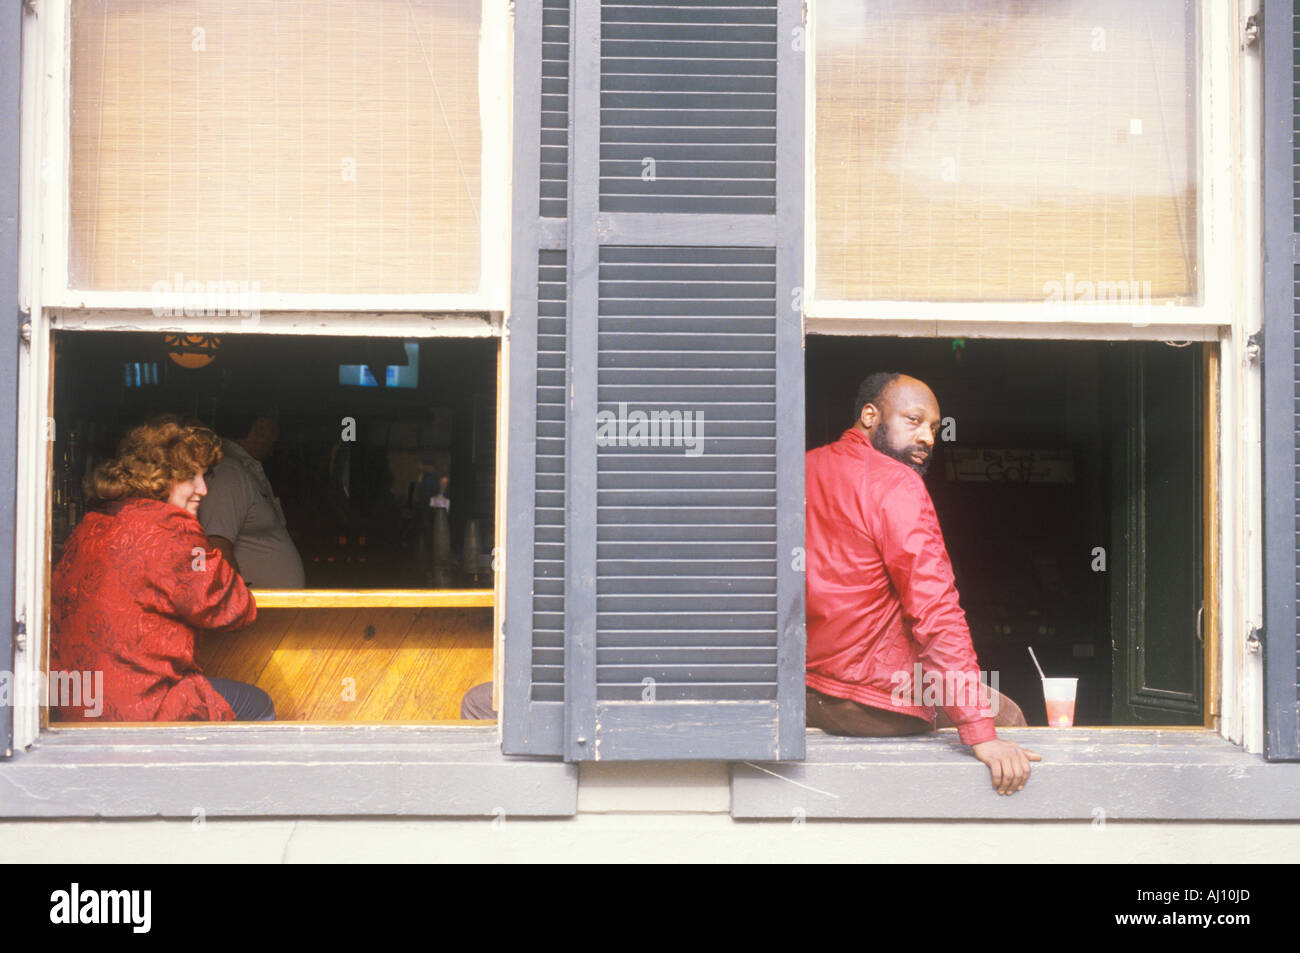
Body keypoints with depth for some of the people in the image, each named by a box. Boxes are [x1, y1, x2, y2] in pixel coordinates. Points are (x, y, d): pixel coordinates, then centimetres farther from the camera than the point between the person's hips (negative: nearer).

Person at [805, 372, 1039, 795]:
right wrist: (981, 734, -24)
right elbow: (936, 612, -23)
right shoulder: (895, 484, -17)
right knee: (1007, 716, 13)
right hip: (874, 702, -8)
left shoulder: (804, 470, 7)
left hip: (803, 696, 8)